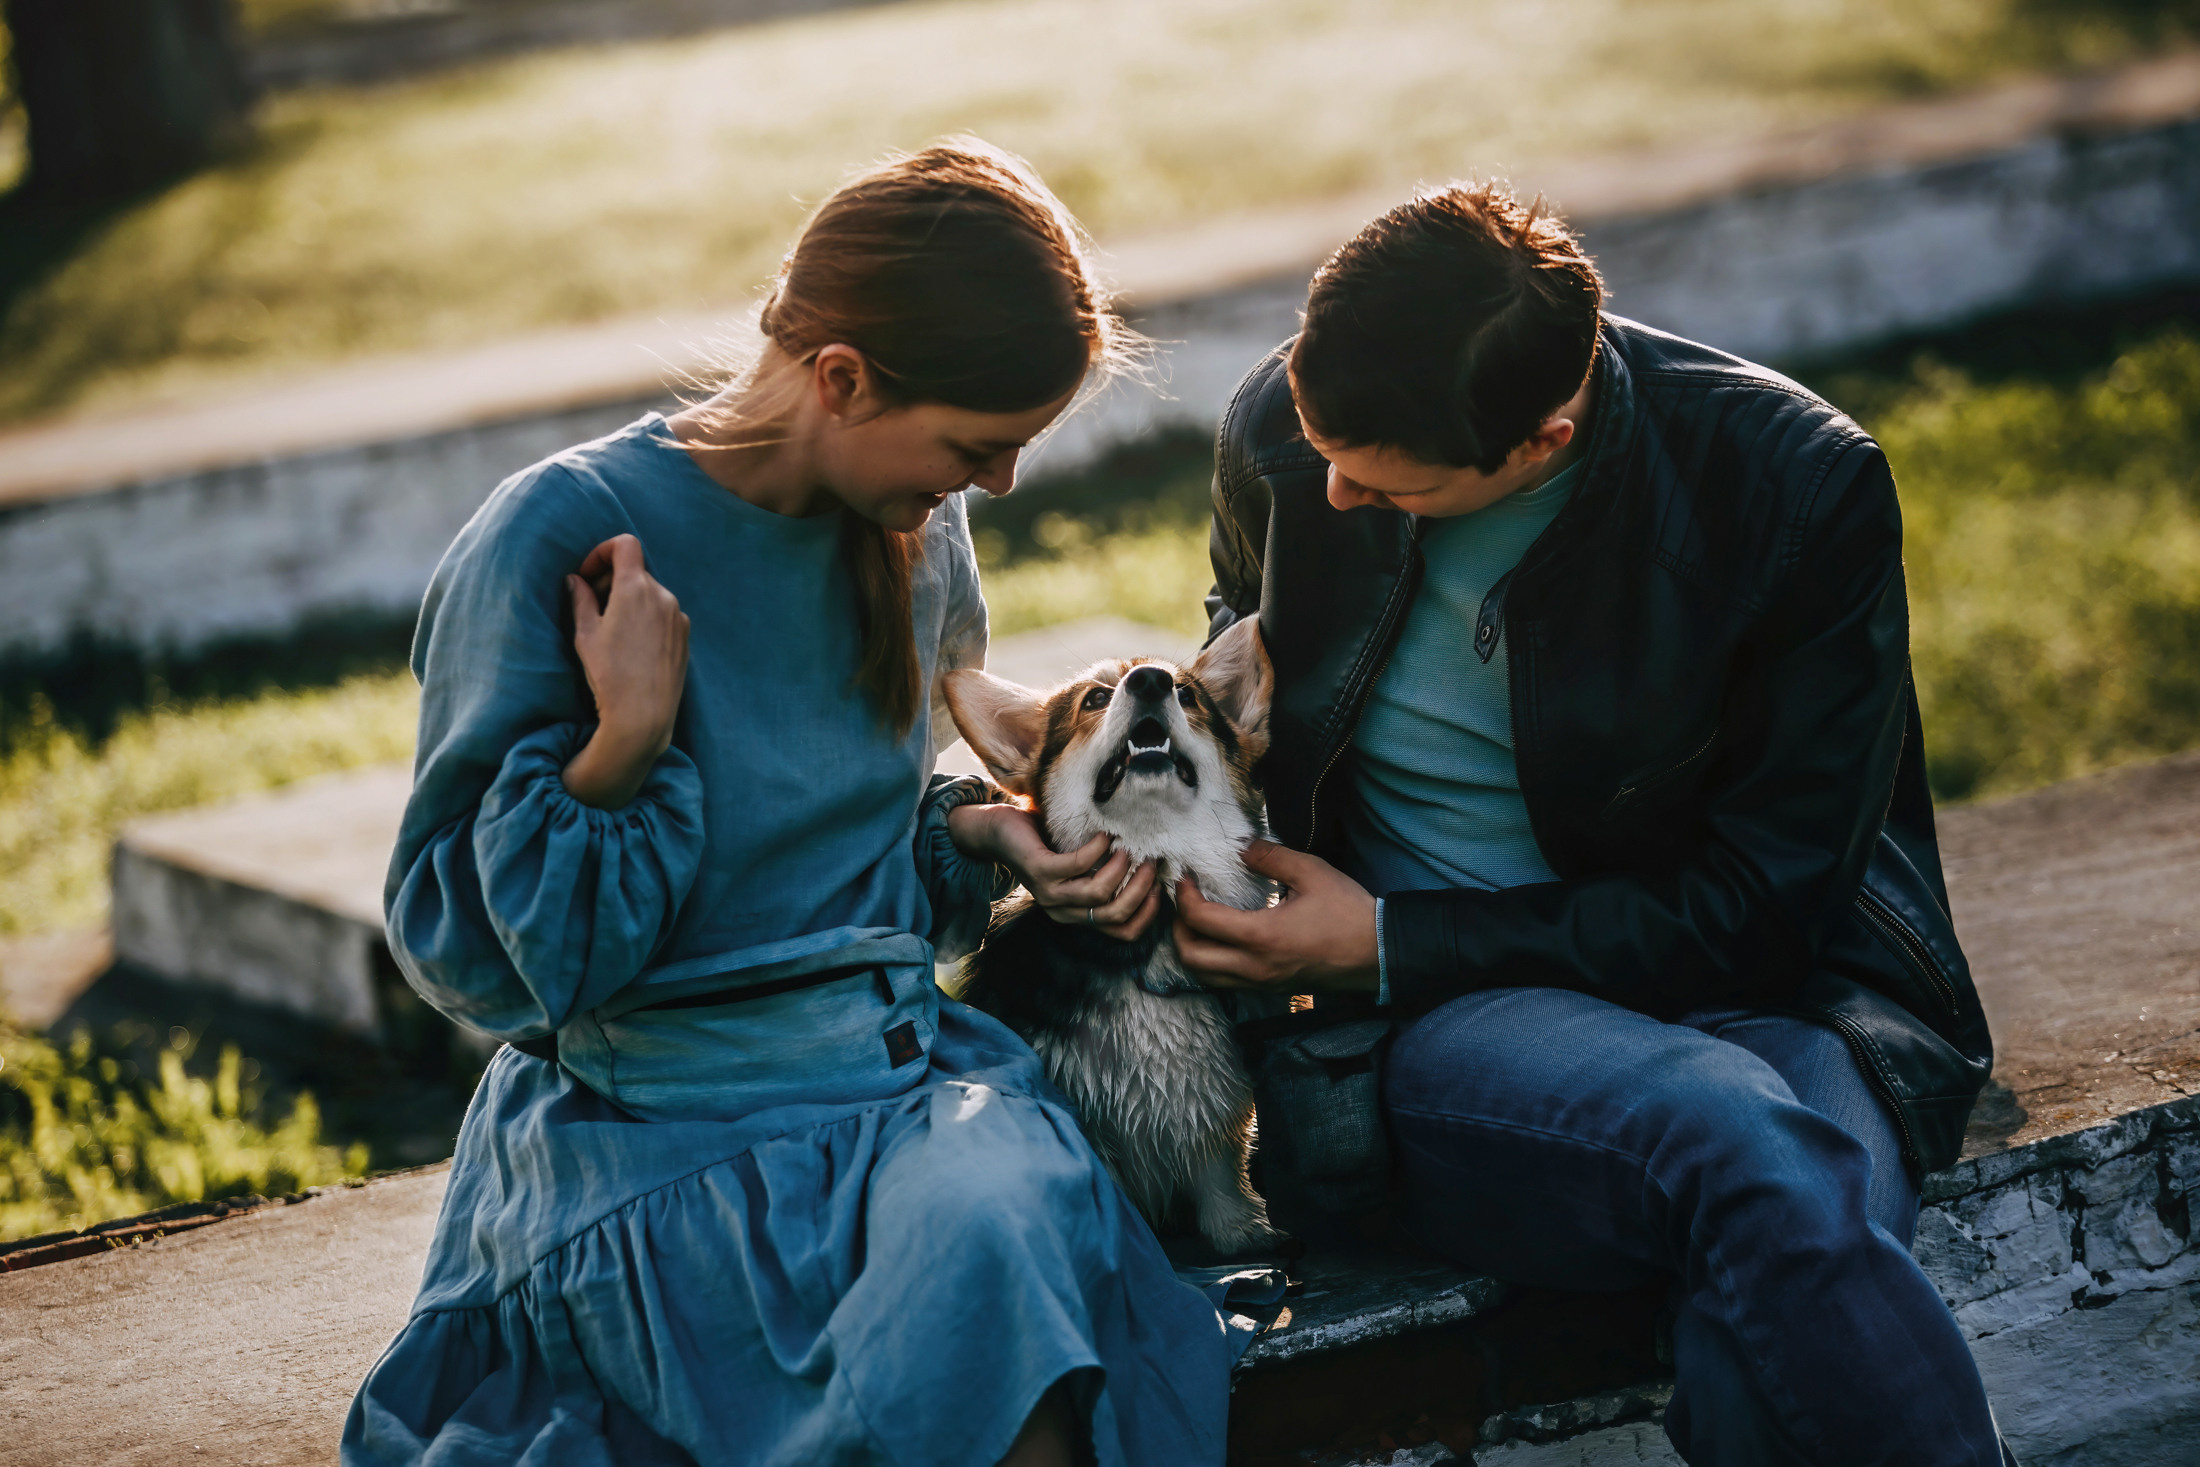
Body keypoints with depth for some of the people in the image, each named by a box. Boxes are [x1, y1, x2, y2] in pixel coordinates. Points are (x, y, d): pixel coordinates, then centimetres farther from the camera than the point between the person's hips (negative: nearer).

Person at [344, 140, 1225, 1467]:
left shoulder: (919, 531, 8)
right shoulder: (555, 543, -10)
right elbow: (473, 958, -6)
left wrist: (983, 837, 6)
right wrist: (624, 749, -18)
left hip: (901, 1067, 5)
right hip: (648, 1121, -5)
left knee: (1001, 1222, -32)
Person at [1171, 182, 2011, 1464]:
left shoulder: (1801, 483, -12)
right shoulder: (1286, 427, -1)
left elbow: (1761, 909, -9)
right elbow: (1252, 688, 21)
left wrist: (1390, 945, -13)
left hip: (1764, 998, -1)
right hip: (1452, 1027, 1)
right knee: (1767, 1169, -35)